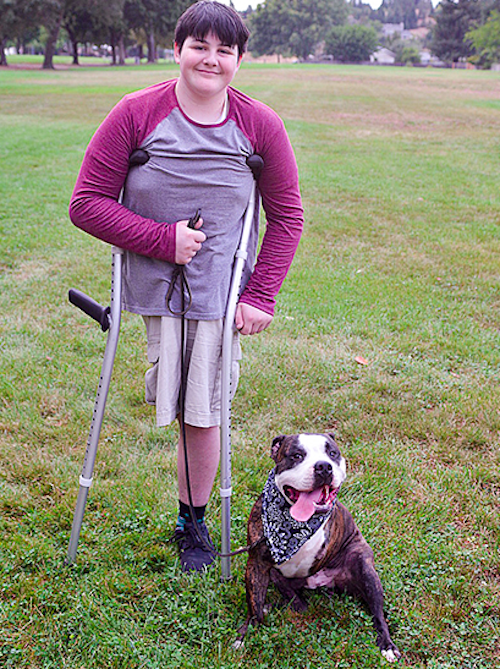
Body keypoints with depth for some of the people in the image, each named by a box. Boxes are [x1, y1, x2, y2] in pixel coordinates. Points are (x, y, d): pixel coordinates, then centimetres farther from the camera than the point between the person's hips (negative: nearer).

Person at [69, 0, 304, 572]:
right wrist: (164, 239, -15)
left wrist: (261, 296, -3)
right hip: (153, 286, 0)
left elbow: (287, 216, 5)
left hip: (222, 290, 0)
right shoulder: (136, 114, -6)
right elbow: (87, 204, -5)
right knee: (174, 405, 6)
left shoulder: (260, 126, -2)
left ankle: (193, 520, 28)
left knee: (202, 412, 4)